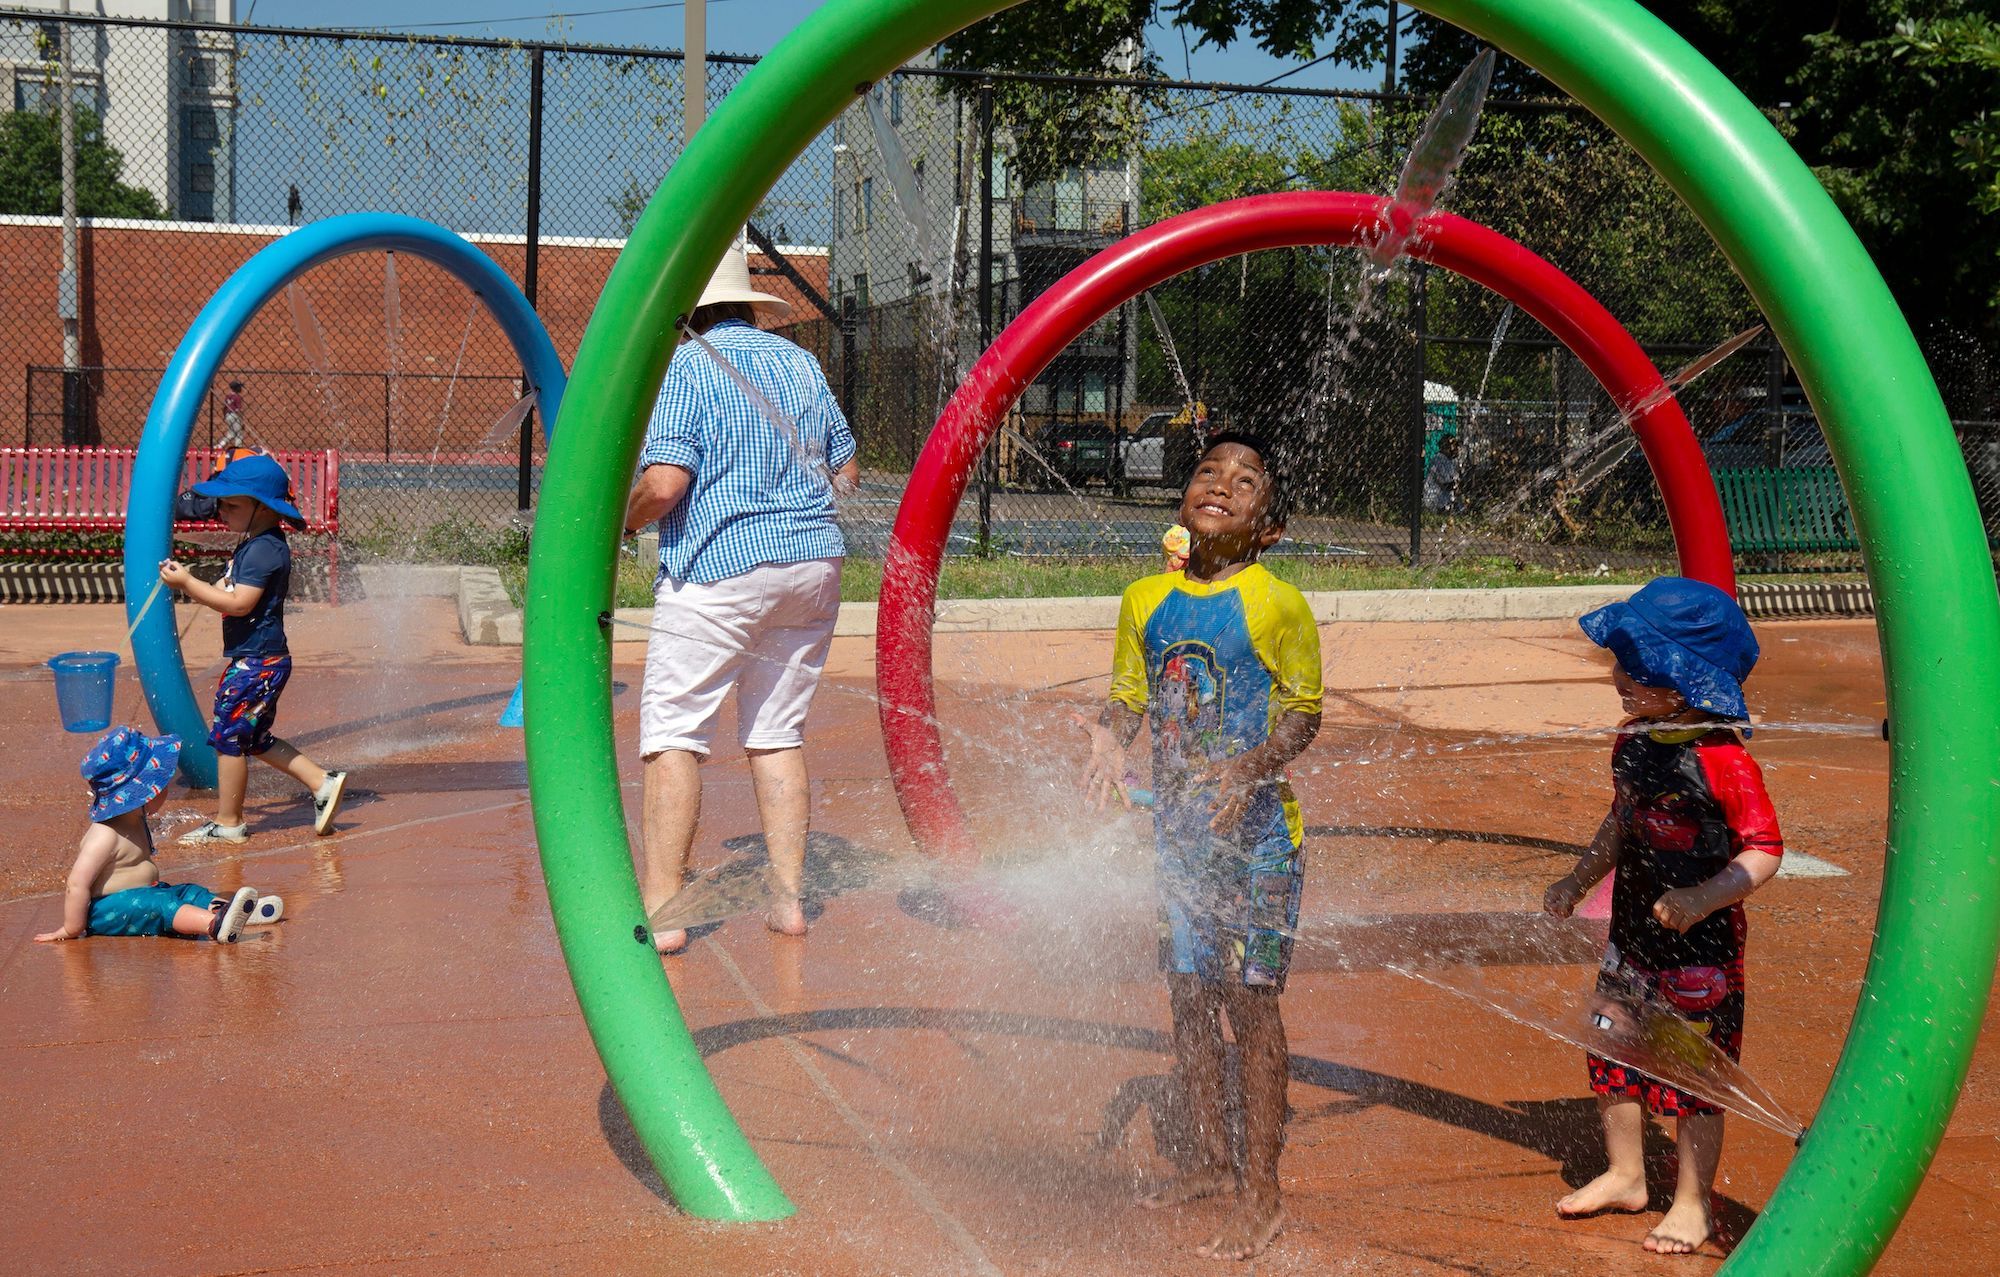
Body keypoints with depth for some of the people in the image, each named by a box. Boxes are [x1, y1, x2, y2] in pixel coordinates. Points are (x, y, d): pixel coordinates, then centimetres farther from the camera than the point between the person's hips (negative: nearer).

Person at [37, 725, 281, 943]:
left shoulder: (136, 821, 13)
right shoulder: (106, 835, -21)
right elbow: (77, 884, -24)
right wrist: (72, 930, -19)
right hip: (106, 908, -12)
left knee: (186, 892, -1)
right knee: (159, 904, -31)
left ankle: (234, 910, -21)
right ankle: (215, 924, -54)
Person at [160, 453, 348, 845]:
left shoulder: (264, 549, -19)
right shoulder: (254, 544, 14)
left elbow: (239, 603, -26)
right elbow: (226, 590, 19)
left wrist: (188, 584, -23)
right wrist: (187, 582, 4)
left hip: (256, 662, -11)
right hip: (261, 659, 11)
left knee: (228, 737, -2)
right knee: (254, 739, 17)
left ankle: (227, 823, 7)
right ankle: (323, 783, 18)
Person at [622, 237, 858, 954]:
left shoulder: (687, 368, -6)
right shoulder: (801, 363, 13)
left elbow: (664, 483, -16)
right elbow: (846, 473, 17)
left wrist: (617, 525, 2)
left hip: (718, 570, -6)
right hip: (814, 565, 6)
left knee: (672, 733, -3)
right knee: (777, 733, 13)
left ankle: (659, 910, -7)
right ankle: (788, 898, 11)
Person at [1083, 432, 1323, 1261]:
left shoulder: (1278, 604, -10)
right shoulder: (1145, 601, 3)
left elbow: (1304, 712, -7)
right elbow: (1128, 697, 8)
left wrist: (1249, 768, -23)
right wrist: (1108, 741, -14)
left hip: (1255, 828, -5)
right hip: (1177, 824, 5)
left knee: (1250, 1000, -2)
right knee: (1187, 995, 13)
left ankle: (1262, 1195, 8)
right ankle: (1210, 1161, 30)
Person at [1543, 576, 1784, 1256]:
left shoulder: (1723, 761, -22)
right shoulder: (1633, 742, 1)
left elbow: (1764, 850, -19)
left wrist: (1703, 898, -30)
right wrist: (1577, 880, 15)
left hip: (1700, 944, -7)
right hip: (1631, 932, 7)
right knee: (1613, 1048, 15)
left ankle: (1692, 1201, 20)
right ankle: (1625, 1174, 34)